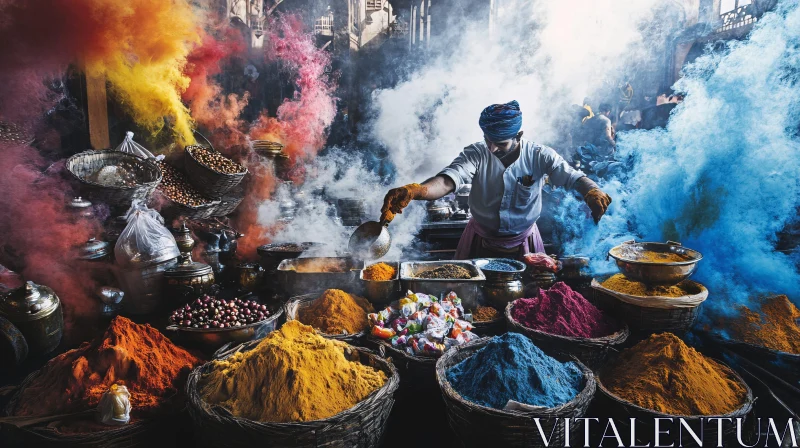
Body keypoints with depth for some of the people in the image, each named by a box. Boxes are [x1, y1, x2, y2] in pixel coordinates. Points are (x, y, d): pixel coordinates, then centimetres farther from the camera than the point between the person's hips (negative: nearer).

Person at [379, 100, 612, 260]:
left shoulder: (539, 156, -15)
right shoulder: (476, 153, -18)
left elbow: (572, 176, -21)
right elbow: (447, 180, -33)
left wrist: (592, 191, -46)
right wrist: (414, 191, -54)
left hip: (523, 243, 0)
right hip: (480, 242, 0)